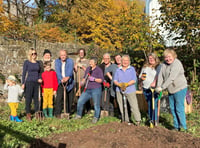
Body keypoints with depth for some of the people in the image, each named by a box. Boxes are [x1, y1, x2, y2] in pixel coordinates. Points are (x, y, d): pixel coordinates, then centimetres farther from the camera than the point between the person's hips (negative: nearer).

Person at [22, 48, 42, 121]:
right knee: (28, 98, 0)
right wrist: (23, 83, -7)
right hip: (29, 82, -4)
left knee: (36, 98, 6)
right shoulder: (26, 62, 0)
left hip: (37, 83, 4)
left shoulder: (38, 63, 11)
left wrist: (40, 79, 0)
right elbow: (24, 73, -1)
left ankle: (37, 113, 15)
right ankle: (28, 114, 11)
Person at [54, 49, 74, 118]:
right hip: (60, 82, 0)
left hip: (69, 82, 0)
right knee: (59, 97, -9)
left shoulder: (70, 61, -2)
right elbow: (57, 71, -11)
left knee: (69, 98, 4)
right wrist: (61, 79, -28)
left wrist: (68, 77, -38)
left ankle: (68, 112, 19)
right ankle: (58, 113, -2)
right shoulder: (57, 61, 3)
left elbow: (70, 70, -18)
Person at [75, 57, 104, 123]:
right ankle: (79, 115, 19)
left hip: (96, 90, -5)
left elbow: (101, 80, -9)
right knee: (80, 101, 2)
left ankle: (96, 117, 18)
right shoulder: (88, 68, 13)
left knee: (96, 104, -1)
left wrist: (94, 79, -21)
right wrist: (83, 81, 3)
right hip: (87, 89, 6)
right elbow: (85, 77, 22)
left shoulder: (99, 70, -4)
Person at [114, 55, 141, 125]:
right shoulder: (118, 70, 12)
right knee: (122, 107, 6)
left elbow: (134, 80, -5)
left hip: (130, 91, -3)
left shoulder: (132, 69, 4)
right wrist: (119, 84, -13)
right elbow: (115, 80, 7)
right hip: (120, 91, 3)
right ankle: (126, 121, 18)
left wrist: (126, 84, -20)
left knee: (134, 106, -7)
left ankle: (138, 121, 3)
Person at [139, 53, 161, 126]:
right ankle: (150, 119, 19)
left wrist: (154, 82, -28)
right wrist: (142, 77, 2)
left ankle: (154, 120, -2)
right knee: (149, 104, 10)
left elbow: (158, 75, -14)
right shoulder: (145, 67, 19)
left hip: (154, 88, -5)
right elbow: (140, 76, 25)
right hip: (145, 88, 5)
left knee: (154, 104, -9)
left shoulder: (158, 66, 1)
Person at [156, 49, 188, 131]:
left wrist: (162, 87, -28)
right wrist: (158, 86, -15)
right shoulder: (164, 64, 5)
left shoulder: (177, 64, -19)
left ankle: (183, 128, 6)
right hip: (171, 90, 8)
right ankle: (176, 127, 24)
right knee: (172, 108, 12)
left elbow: (171, 78, -27)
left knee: (179, 109, -6)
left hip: (180, 89, -8)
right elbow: (160, 75, -2)